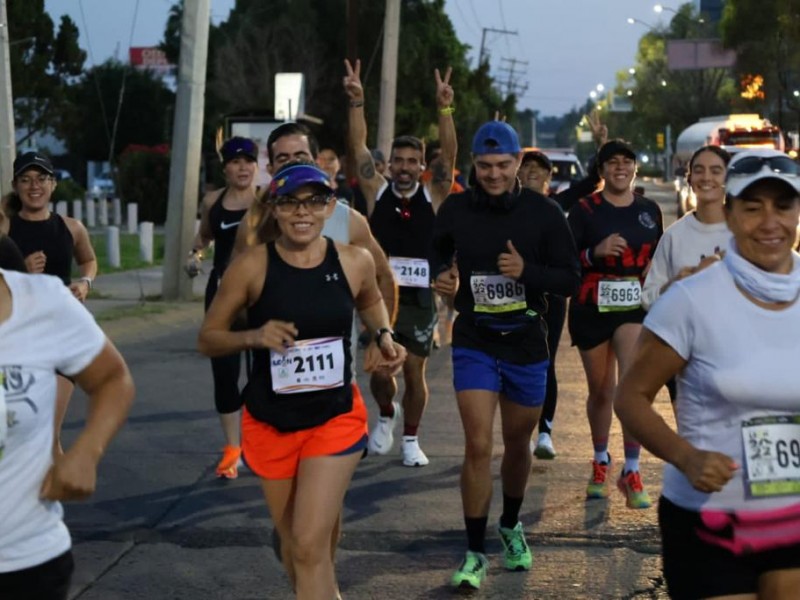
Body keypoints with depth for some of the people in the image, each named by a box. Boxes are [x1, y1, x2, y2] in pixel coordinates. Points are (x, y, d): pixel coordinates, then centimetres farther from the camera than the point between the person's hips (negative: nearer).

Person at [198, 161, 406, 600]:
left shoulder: (354, 262, -6)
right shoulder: (251, 266, -13)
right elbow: (207, 339, -5)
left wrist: (383, 335, -1)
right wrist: (254, 337, -23)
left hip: (335, 419, 0)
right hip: (270, 423, 1)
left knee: (310, 545, -13)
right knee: (294, 543, 16)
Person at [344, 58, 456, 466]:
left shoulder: (433, 196, 2)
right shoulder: (376, 191, 3)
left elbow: (449, 155, -9)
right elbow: (358, 147, -4)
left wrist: (445, 109, -20)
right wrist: (357, 103, -14)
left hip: (420, 297, 0)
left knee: (414, 372, 3)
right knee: (379, 370, -1)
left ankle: (410, 438, 21)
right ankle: (386, 414, 31)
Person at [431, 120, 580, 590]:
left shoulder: (544, 213, -7)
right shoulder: (456, 210, -3)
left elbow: (571, 278, -6)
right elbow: (439, 253, 17)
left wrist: (526, 270, -23)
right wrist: (443, 274, -6)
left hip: (527, 345, 1)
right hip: (475, 344, -1)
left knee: (518, 445, 16)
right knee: (478, 447, -11)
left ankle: (511, 526, 41)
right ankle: (475, 554, -2)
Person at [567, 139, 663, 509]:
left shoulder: (649, 210, 8)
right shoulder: (585, 210, -2)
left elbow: (658, 255, 22)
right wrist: (595, 252, -21)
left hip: (635, 305, 1)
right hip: (592, 307, -1)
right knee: (600, 391, 11)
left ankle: (631, 471, -8)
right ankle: (600, 462, 34)